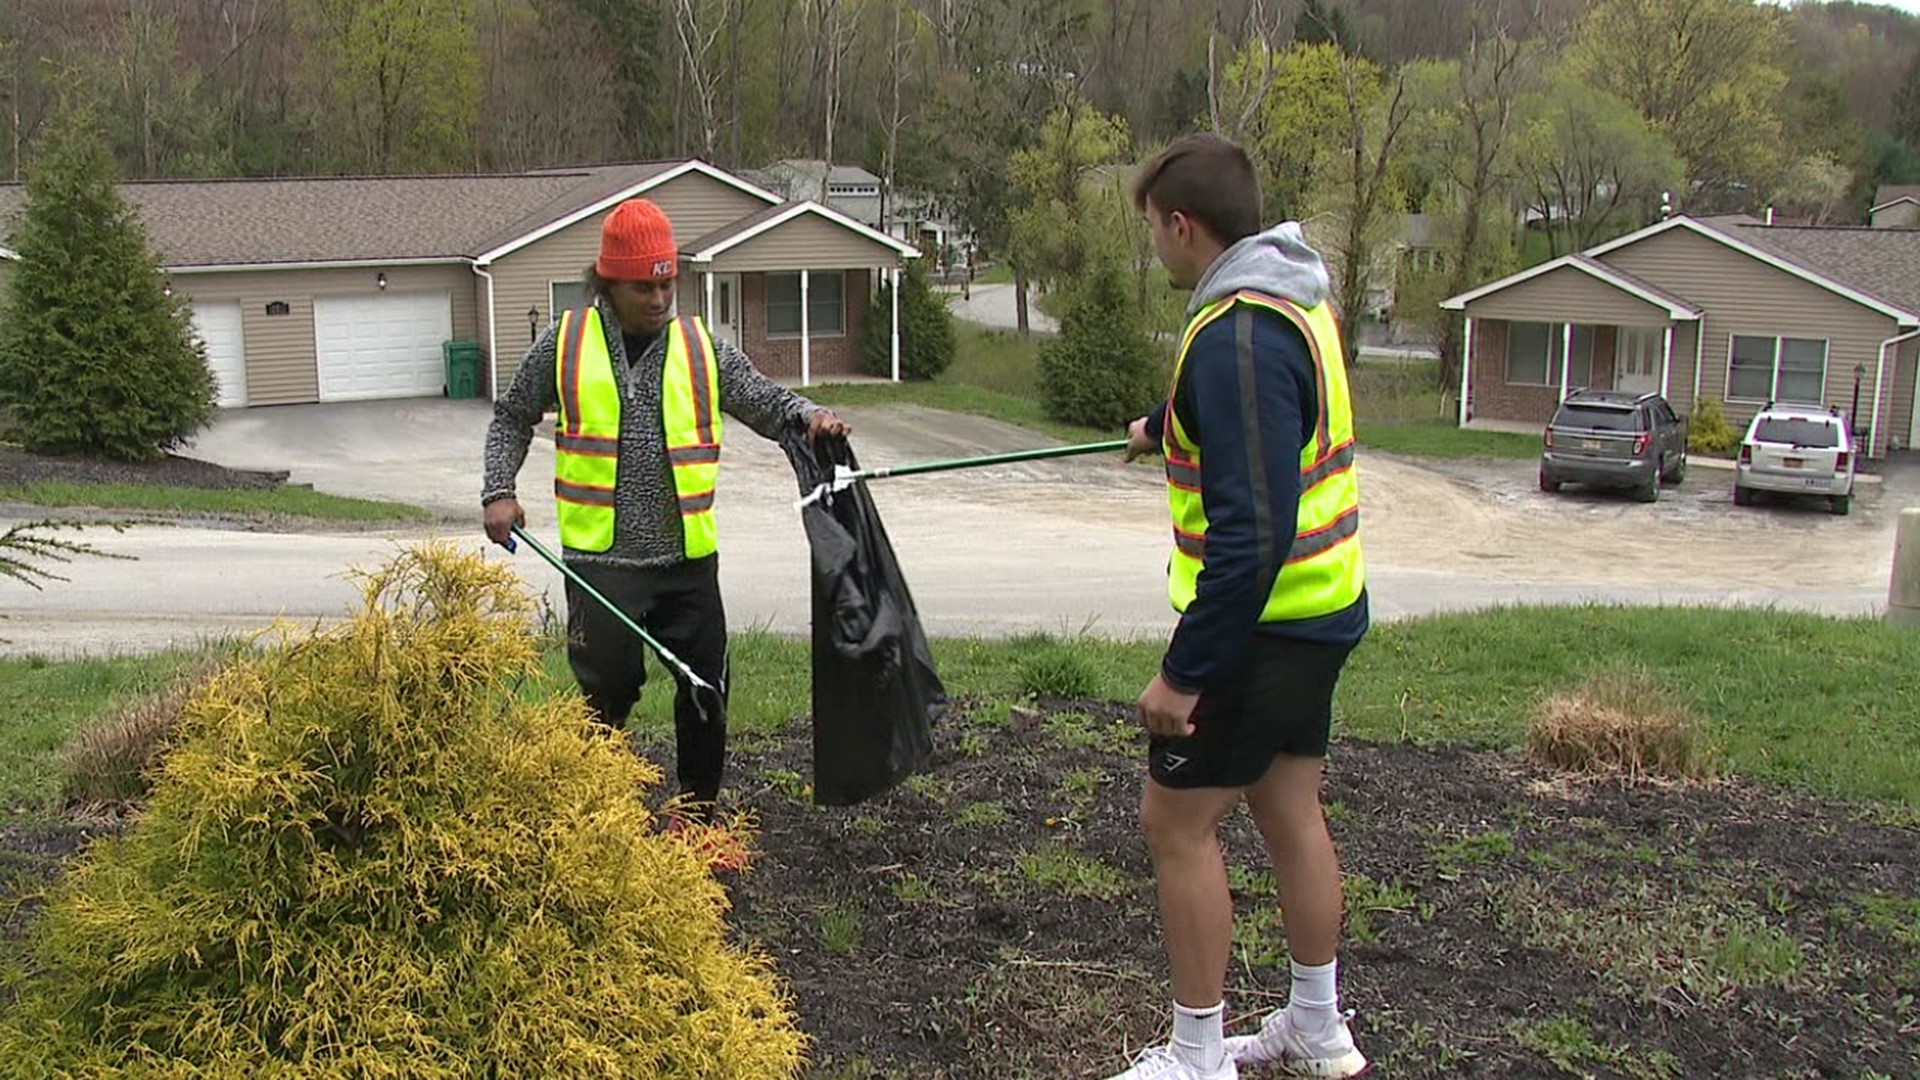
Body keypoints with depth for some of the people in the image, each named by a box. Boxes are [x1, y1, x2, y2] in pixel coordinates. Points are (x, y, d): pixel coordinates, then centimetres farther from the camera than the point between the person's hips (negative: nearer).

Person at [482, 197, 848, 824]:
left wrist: (806, 416, -14)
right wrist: (499, 492, 2)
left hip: (688, 559, 3)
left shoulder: (702, 348, 6)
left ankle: (697, 814, 25)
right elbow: (511, 420, 14)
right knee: (608, 691, 2)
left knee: (706, 689, 7)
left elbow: (763, 400, 7)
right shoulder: (565, 344, 2)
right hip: (602, 561, -2)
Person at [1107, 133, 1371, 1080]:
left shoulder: (1237, 334, -23)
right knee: (1289, 810, 18)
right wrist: (1164, 429, 51)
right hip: (1321, 610, 10)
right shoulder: (1296, 297, 8)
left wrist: (1184, 672, -25)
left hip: (1258, 620, -10)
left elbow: (1251, 529, -29)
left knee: (1177, 821, 1)